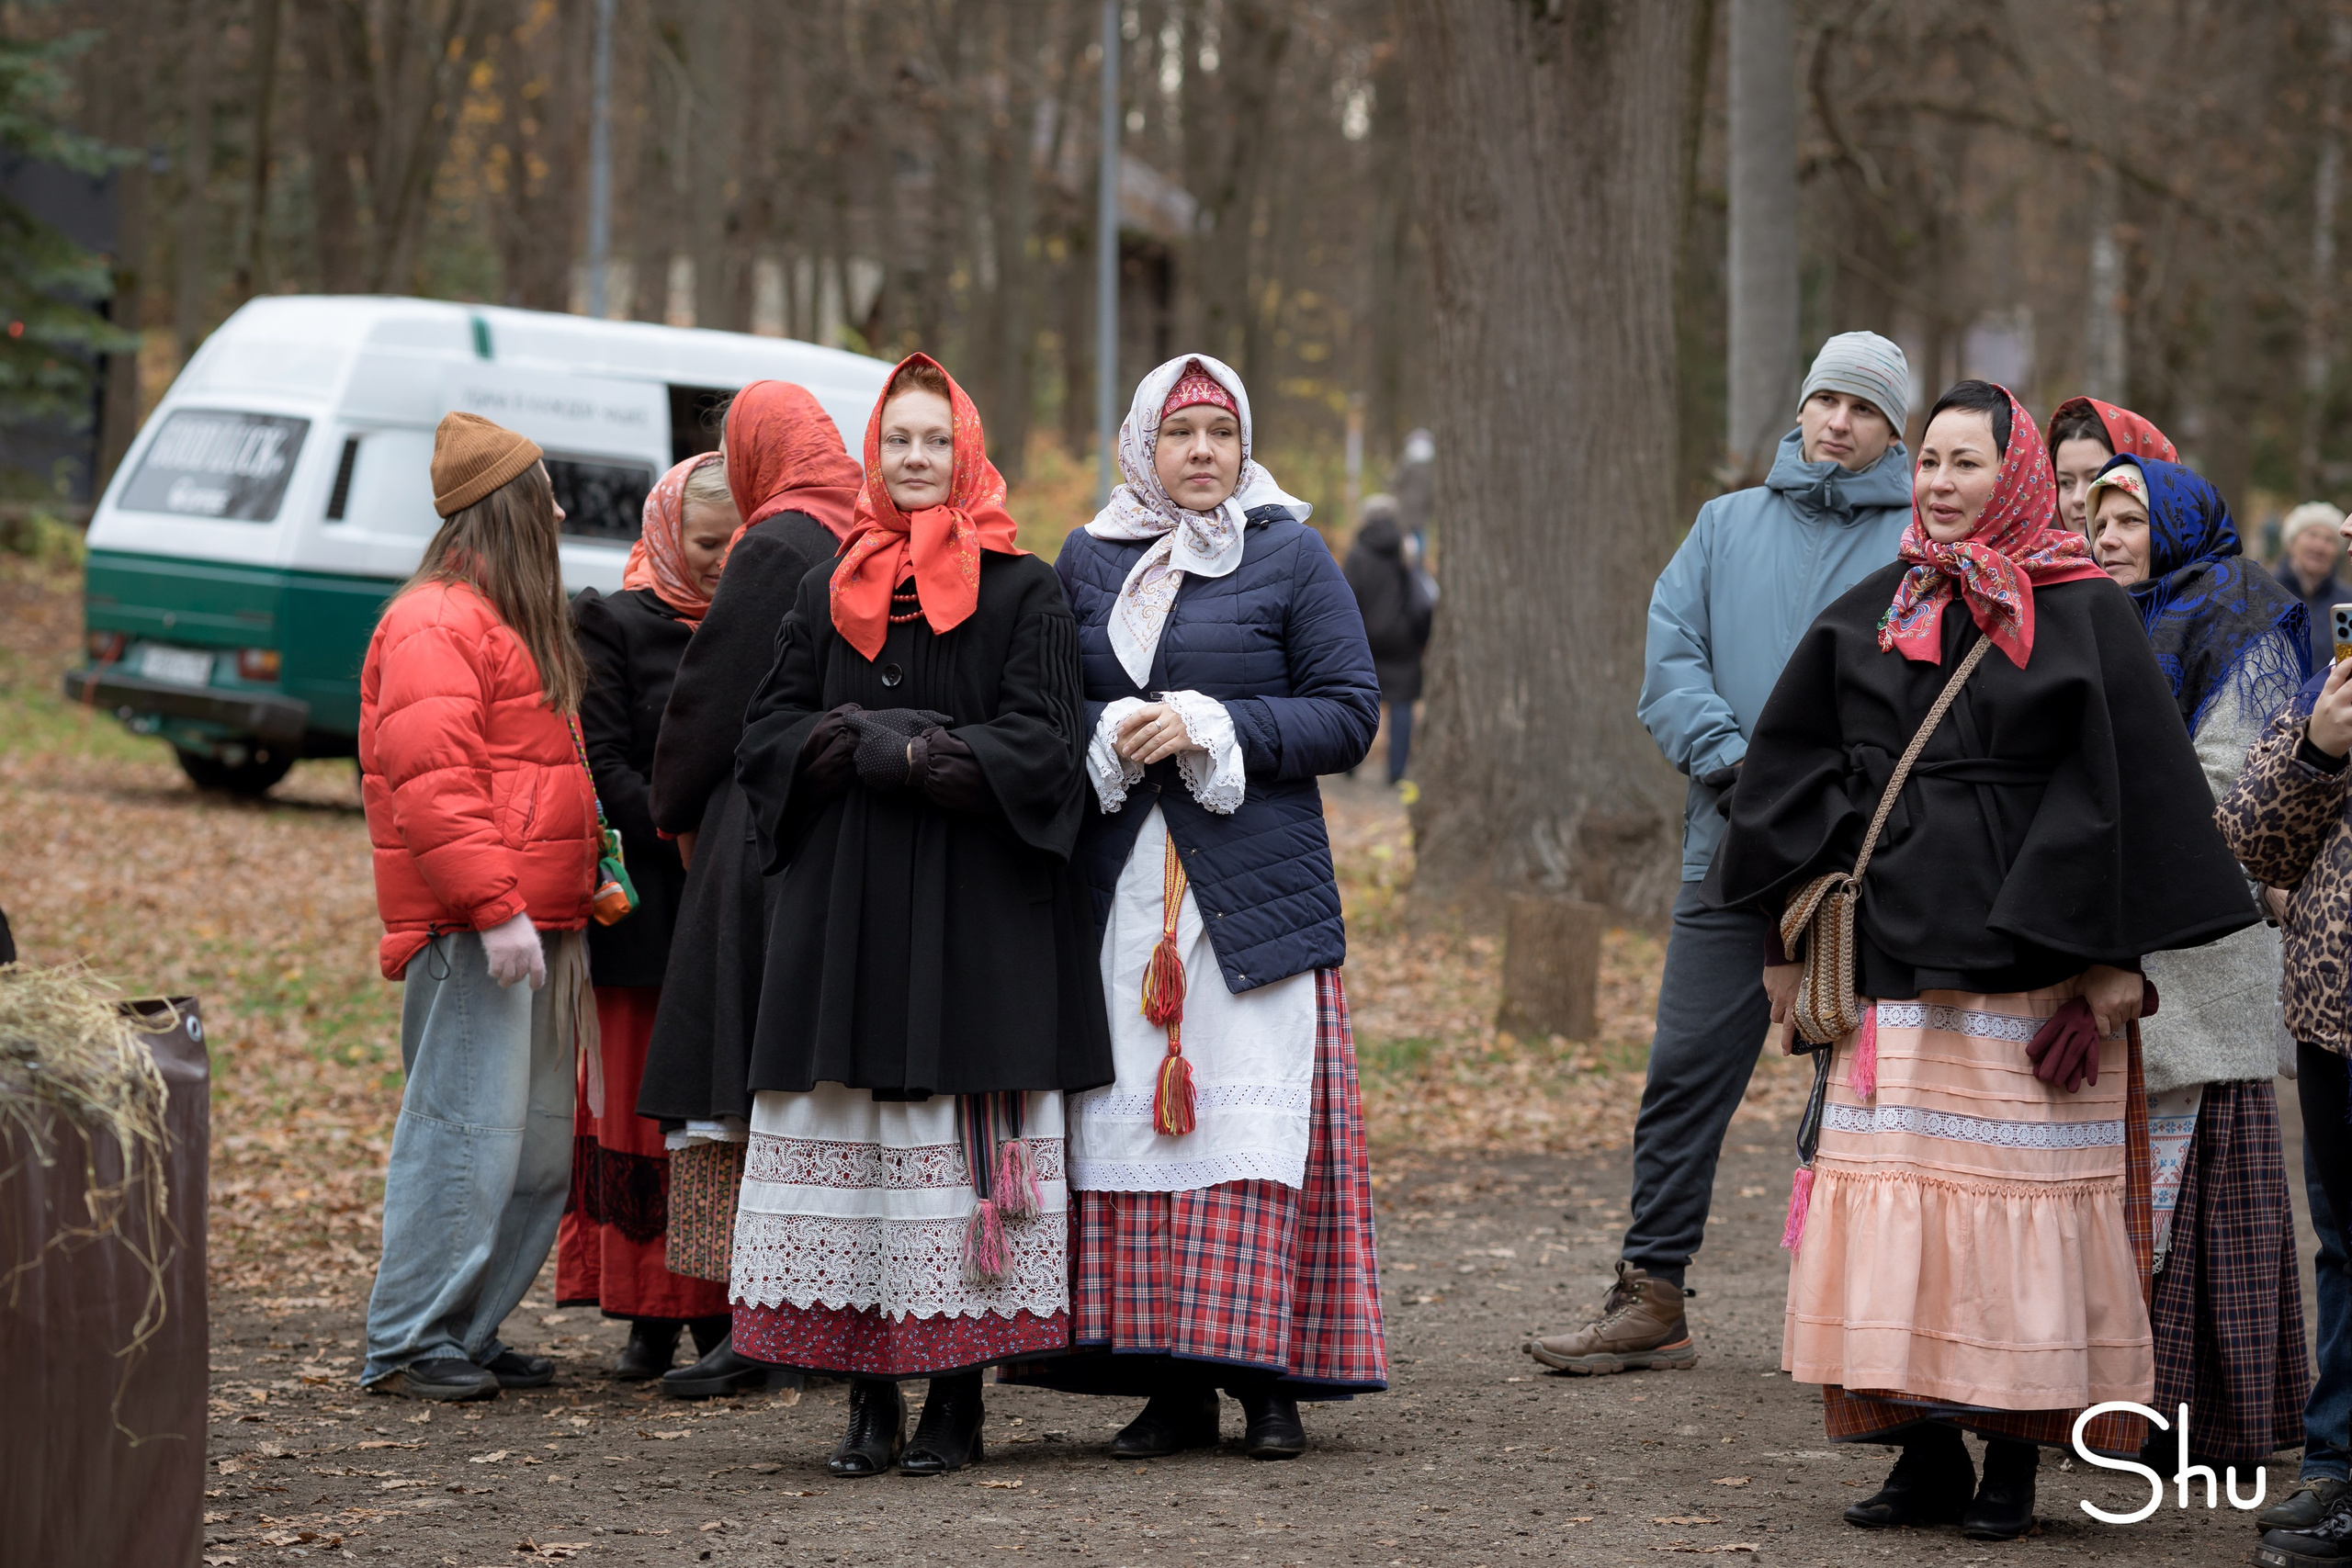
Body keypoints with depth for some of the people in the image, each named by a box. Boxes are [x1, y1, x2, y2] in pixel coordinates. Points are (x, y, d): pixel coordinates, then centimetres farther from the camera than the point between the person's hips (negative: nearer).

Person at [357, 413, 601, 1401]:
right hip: (473, 937, -10)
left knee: (539, 1144, 11)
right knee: (466, 1133, -10)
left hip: (536, 927, 10)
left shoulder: (512, 621, 22)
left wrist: (573, 902, 20)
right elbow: (428, 779, -20)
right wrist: (494, 908, -24)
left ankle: (468, 1331, 17)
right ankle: (406, 1345, -5)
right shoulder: (437, 623, -10)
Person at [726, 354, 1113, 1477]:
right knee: (850, 1130, -2)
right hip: (844, 912, 3)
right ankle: (870, 1399, 3)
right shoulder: (828, 596, 14)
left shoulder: (1022, 593, 3)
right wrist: (878, 742, -11)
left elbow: (1042, 750, -6)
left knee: (962, 1135, -6)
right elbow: (765, 738, 8)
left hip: (978, 915, -3)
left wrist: (889, 748, -13)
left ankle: (957, 1399, 1)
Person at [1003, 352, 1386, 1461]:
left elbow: (1349, 713, 0)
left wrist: (1211, 728, -10)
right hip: (1121, 894, 3)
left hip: (1255, 891, -3)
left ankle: (1267, 1375, -1)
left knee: (1256, 1116, -6)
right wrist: (1107, 739, -5)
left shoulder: (1290, 558, 4)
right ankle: (1169, 1382, 4)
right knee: (1131, 1120, -1)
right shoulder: (1086, 564, 13)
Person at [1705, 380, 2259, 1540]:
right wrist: (1794, 936, 8)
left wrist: (2105, 966, -11)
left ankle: (2013, 1458, 4)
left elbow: (2124, 791, -5)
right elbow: (1793, 773, 14)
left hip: (2022, 963, -4)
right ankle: (1927, 1453, 7)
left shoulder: (2080, 616, -1)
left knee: (2012, 1202, -3)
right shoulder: (1870, 616, 12)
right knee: (1889, 1202, 1)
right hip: (1888, 958, 4)